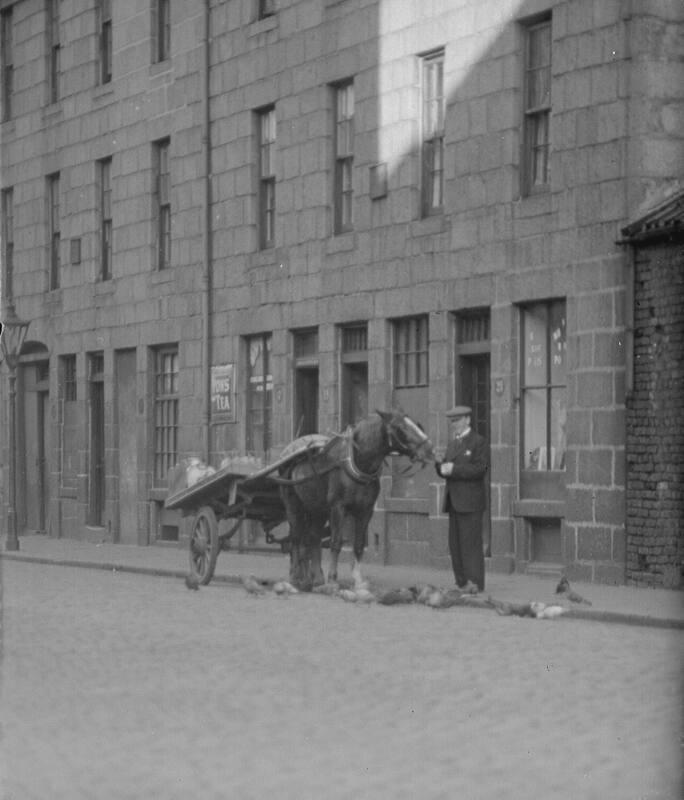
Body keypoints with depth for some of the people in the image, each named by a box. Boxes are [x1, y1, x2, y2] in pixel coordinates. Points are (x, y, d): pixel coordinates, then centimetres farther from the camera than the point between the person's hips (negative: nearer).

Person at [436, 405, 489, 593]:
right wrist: (441, 467, -5)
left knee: (471, 542, -8)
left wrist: (454, 469, -19)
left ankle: (475, 583, -6)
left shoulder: (478, 441, -4)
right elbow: (446, 469, 19)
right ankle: (462, 582, 11)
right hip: (454, 501, 8)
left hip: (470, 500, -8)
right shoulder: (452, 443, 20)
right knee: (455, 544, 7)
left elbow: (480, 469, -14)